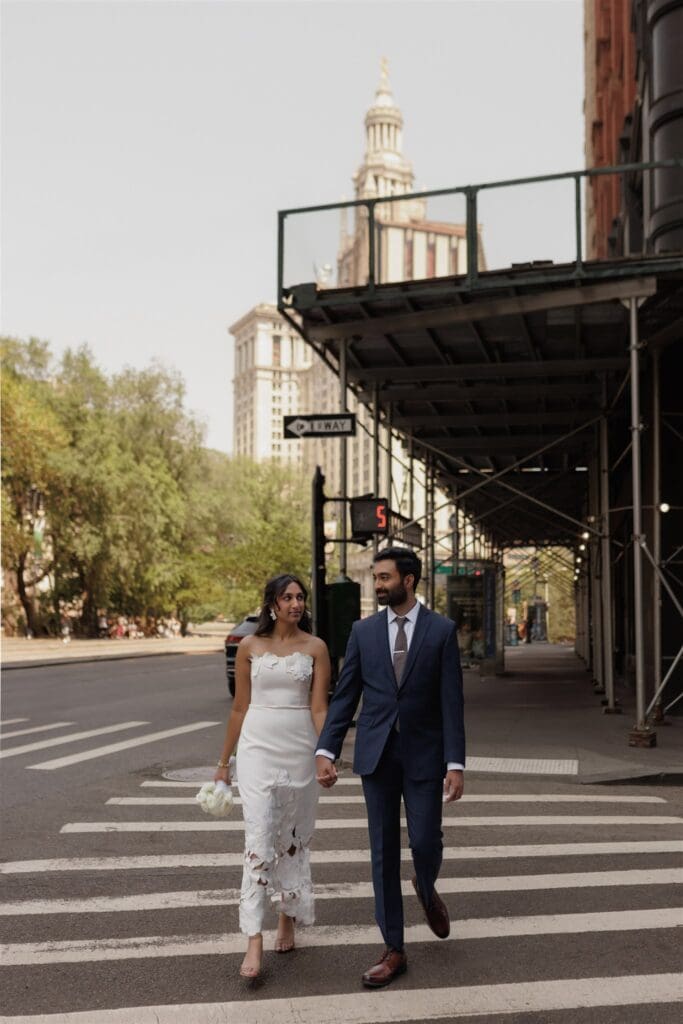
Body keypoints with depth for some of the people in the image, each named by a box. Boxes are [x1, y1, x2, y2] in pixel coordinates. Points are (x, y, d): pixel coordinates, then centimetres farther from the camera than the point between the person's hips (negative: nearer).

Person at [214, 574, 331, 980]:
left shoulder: (315, 648, 1)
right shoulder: (250, 647, 3)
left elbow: (319, 707, -3)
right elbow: (240, 707, 8)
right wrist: (224, 761, 11)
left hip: (300, 750, 1)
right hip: (258, 749, -1)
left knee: (294, 839, 11)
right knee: (259, 840, -9)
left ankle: (288, 921, 29)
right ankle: (255, 942, -9)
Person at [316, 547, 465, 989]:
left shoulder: (442, 630, -4)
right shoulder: (364, 631, 3)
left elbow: (452, 702, -7)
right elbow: (345, 696, 3)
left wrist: (456, 764, -12)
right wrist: (326, 751, -7)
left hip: (424, 754, -2)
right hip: (377, 754, 2)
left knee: (425, 841, -4)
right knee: (384, 851, 4)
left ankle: (426, 888, 34)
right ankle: (394, 950, 14)